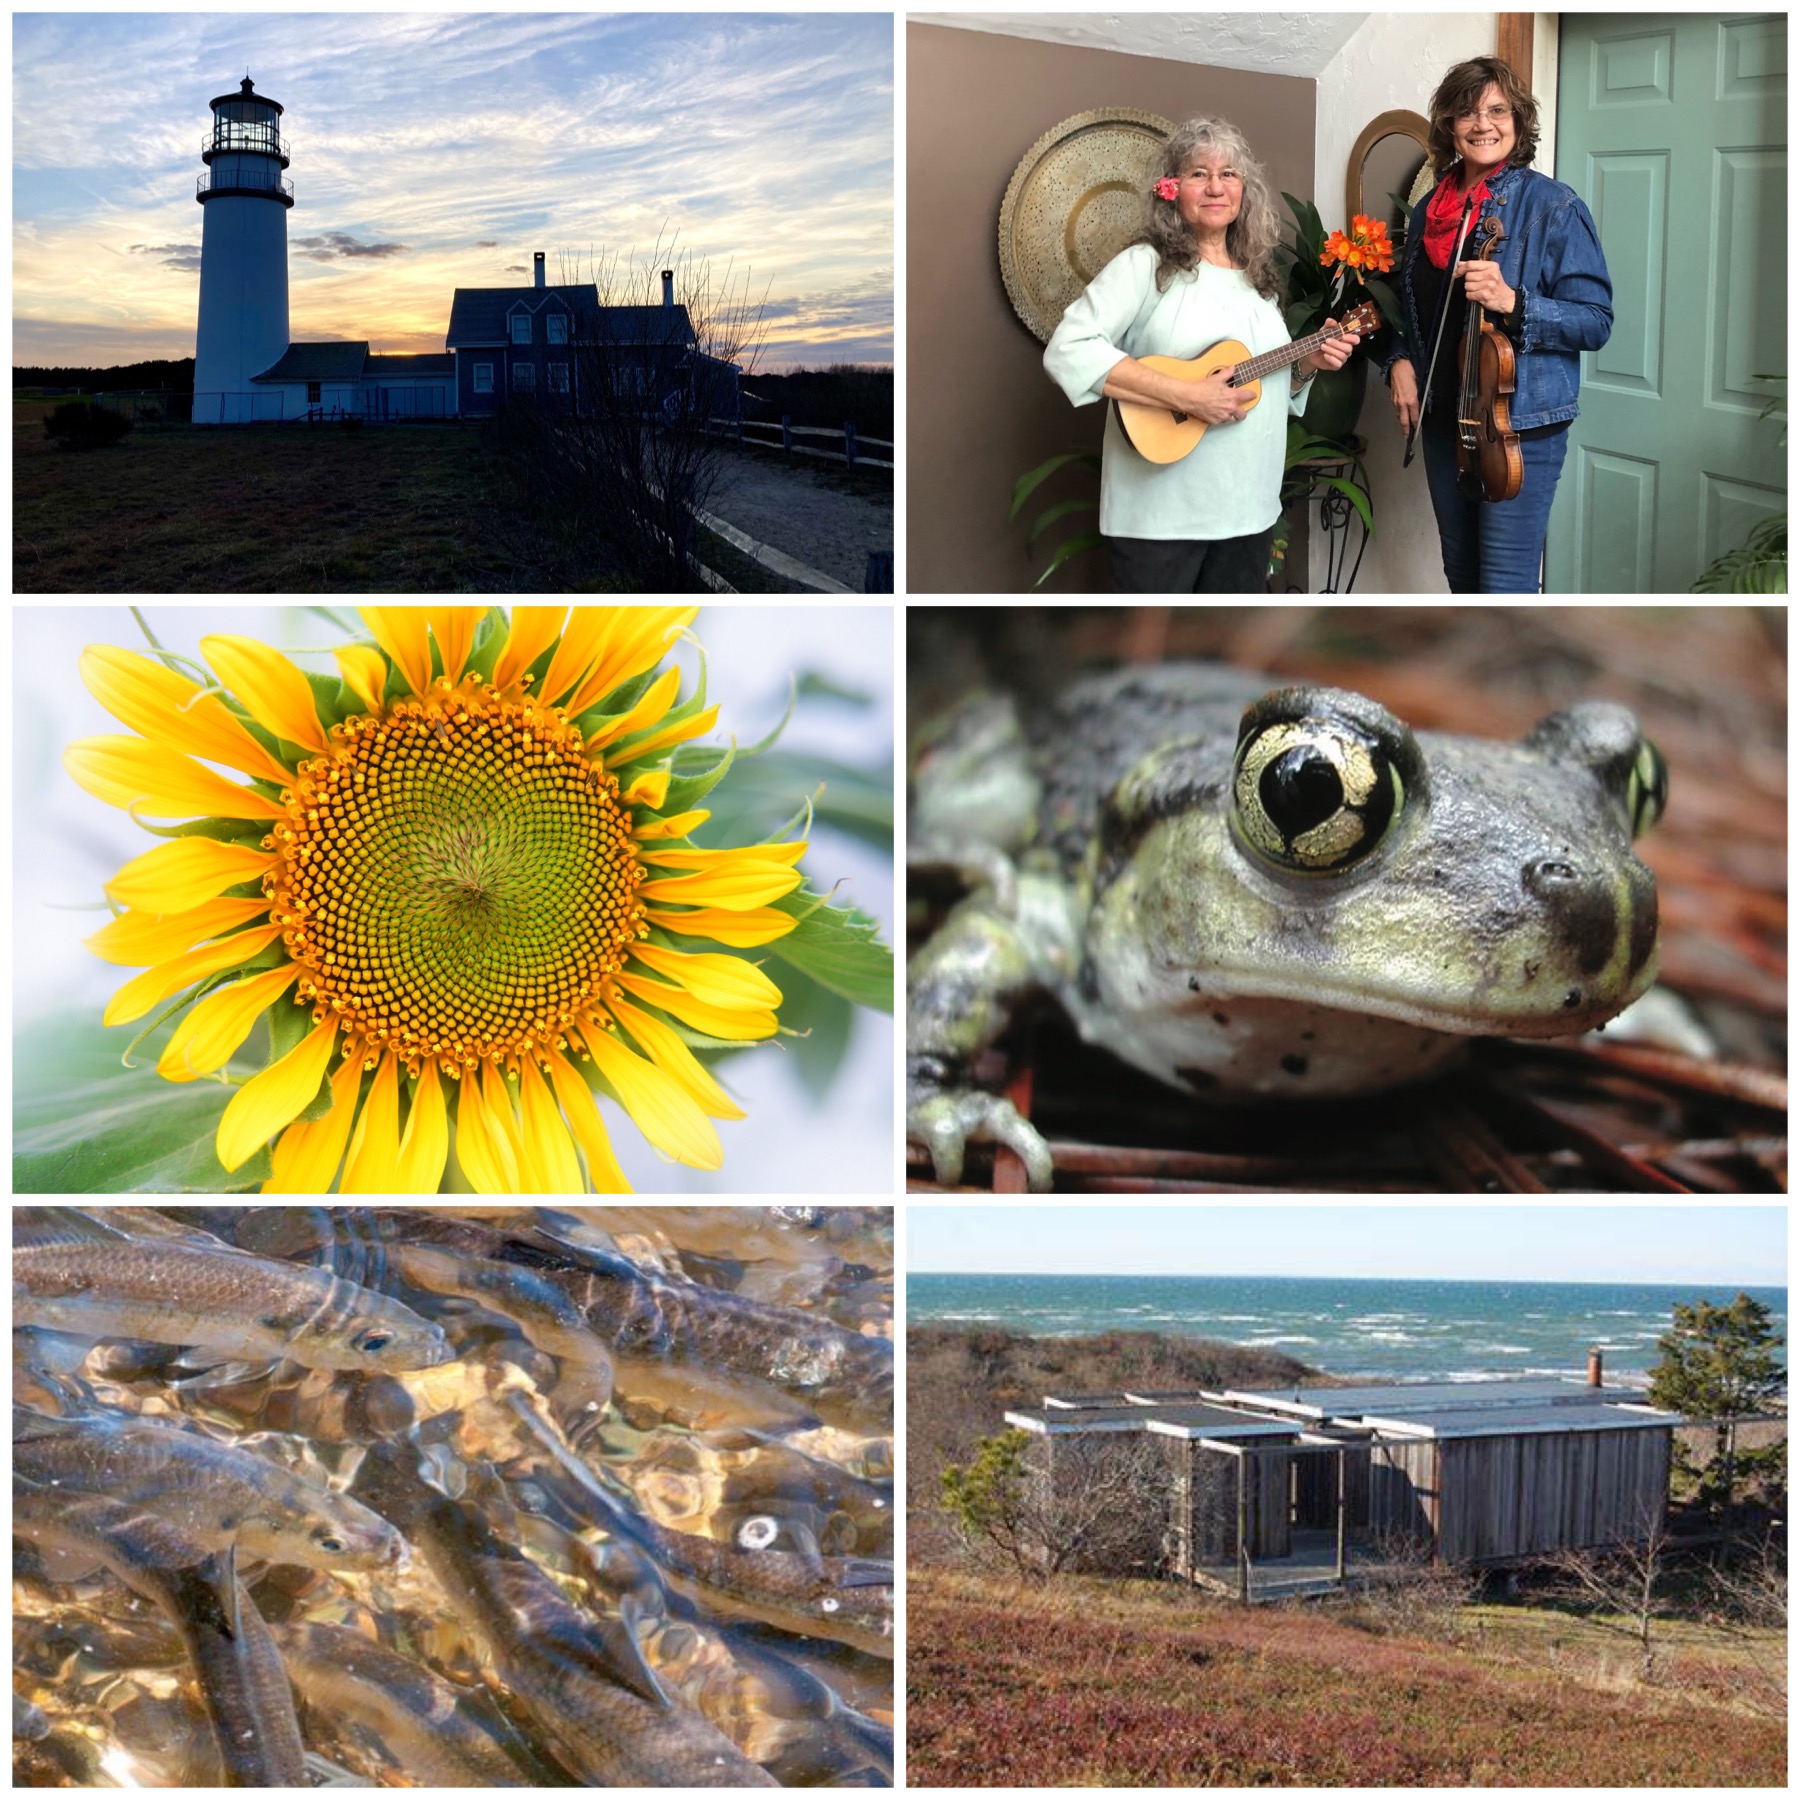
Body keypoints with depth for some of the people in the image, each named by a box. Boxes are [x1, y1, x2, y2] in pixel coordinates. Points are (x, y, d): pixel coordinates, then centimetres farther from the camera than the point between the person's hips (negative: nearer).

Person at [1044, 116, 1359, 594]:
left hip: (1249, 510, 7)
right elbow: (1067, 352, -20)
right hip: (1161, 514, -6)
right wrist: (1187, 396, -23)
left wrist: (1308, 363, 3)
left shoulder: (1258, 278, 14)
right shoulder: (1147, 265, -7)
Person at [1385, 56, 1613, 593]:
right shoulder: (1429, 210, 10)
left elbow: (1596, 321, -12)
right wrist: (1401, 361, 2)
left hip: (1522, 422, -6)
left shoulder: (1552, 207, -8)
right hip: (1442, 418, 6)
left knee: (1505, 587, -8)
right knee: (1461, 573, 17)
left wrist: (1512, 303, -26)